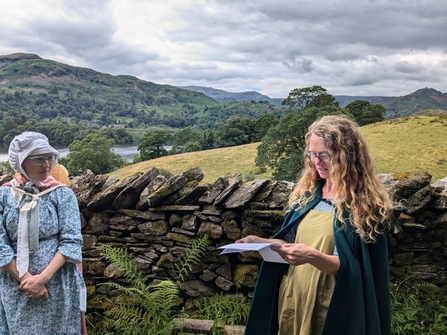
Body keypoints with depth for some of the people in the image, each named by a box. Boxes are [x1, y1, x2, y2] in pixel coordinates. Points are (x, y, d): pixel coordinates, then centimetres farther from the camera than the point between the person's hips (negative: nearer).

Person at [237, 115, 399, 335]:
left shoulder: (364, 202, -14)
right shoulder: (308, 192, 3)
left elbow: (351, 268, -17)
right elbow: (291, 242, 8)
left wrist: (312, 256, -33)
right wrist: (261, 242, -8)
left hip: (330, 308, -5)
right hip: (293, 298, 5)